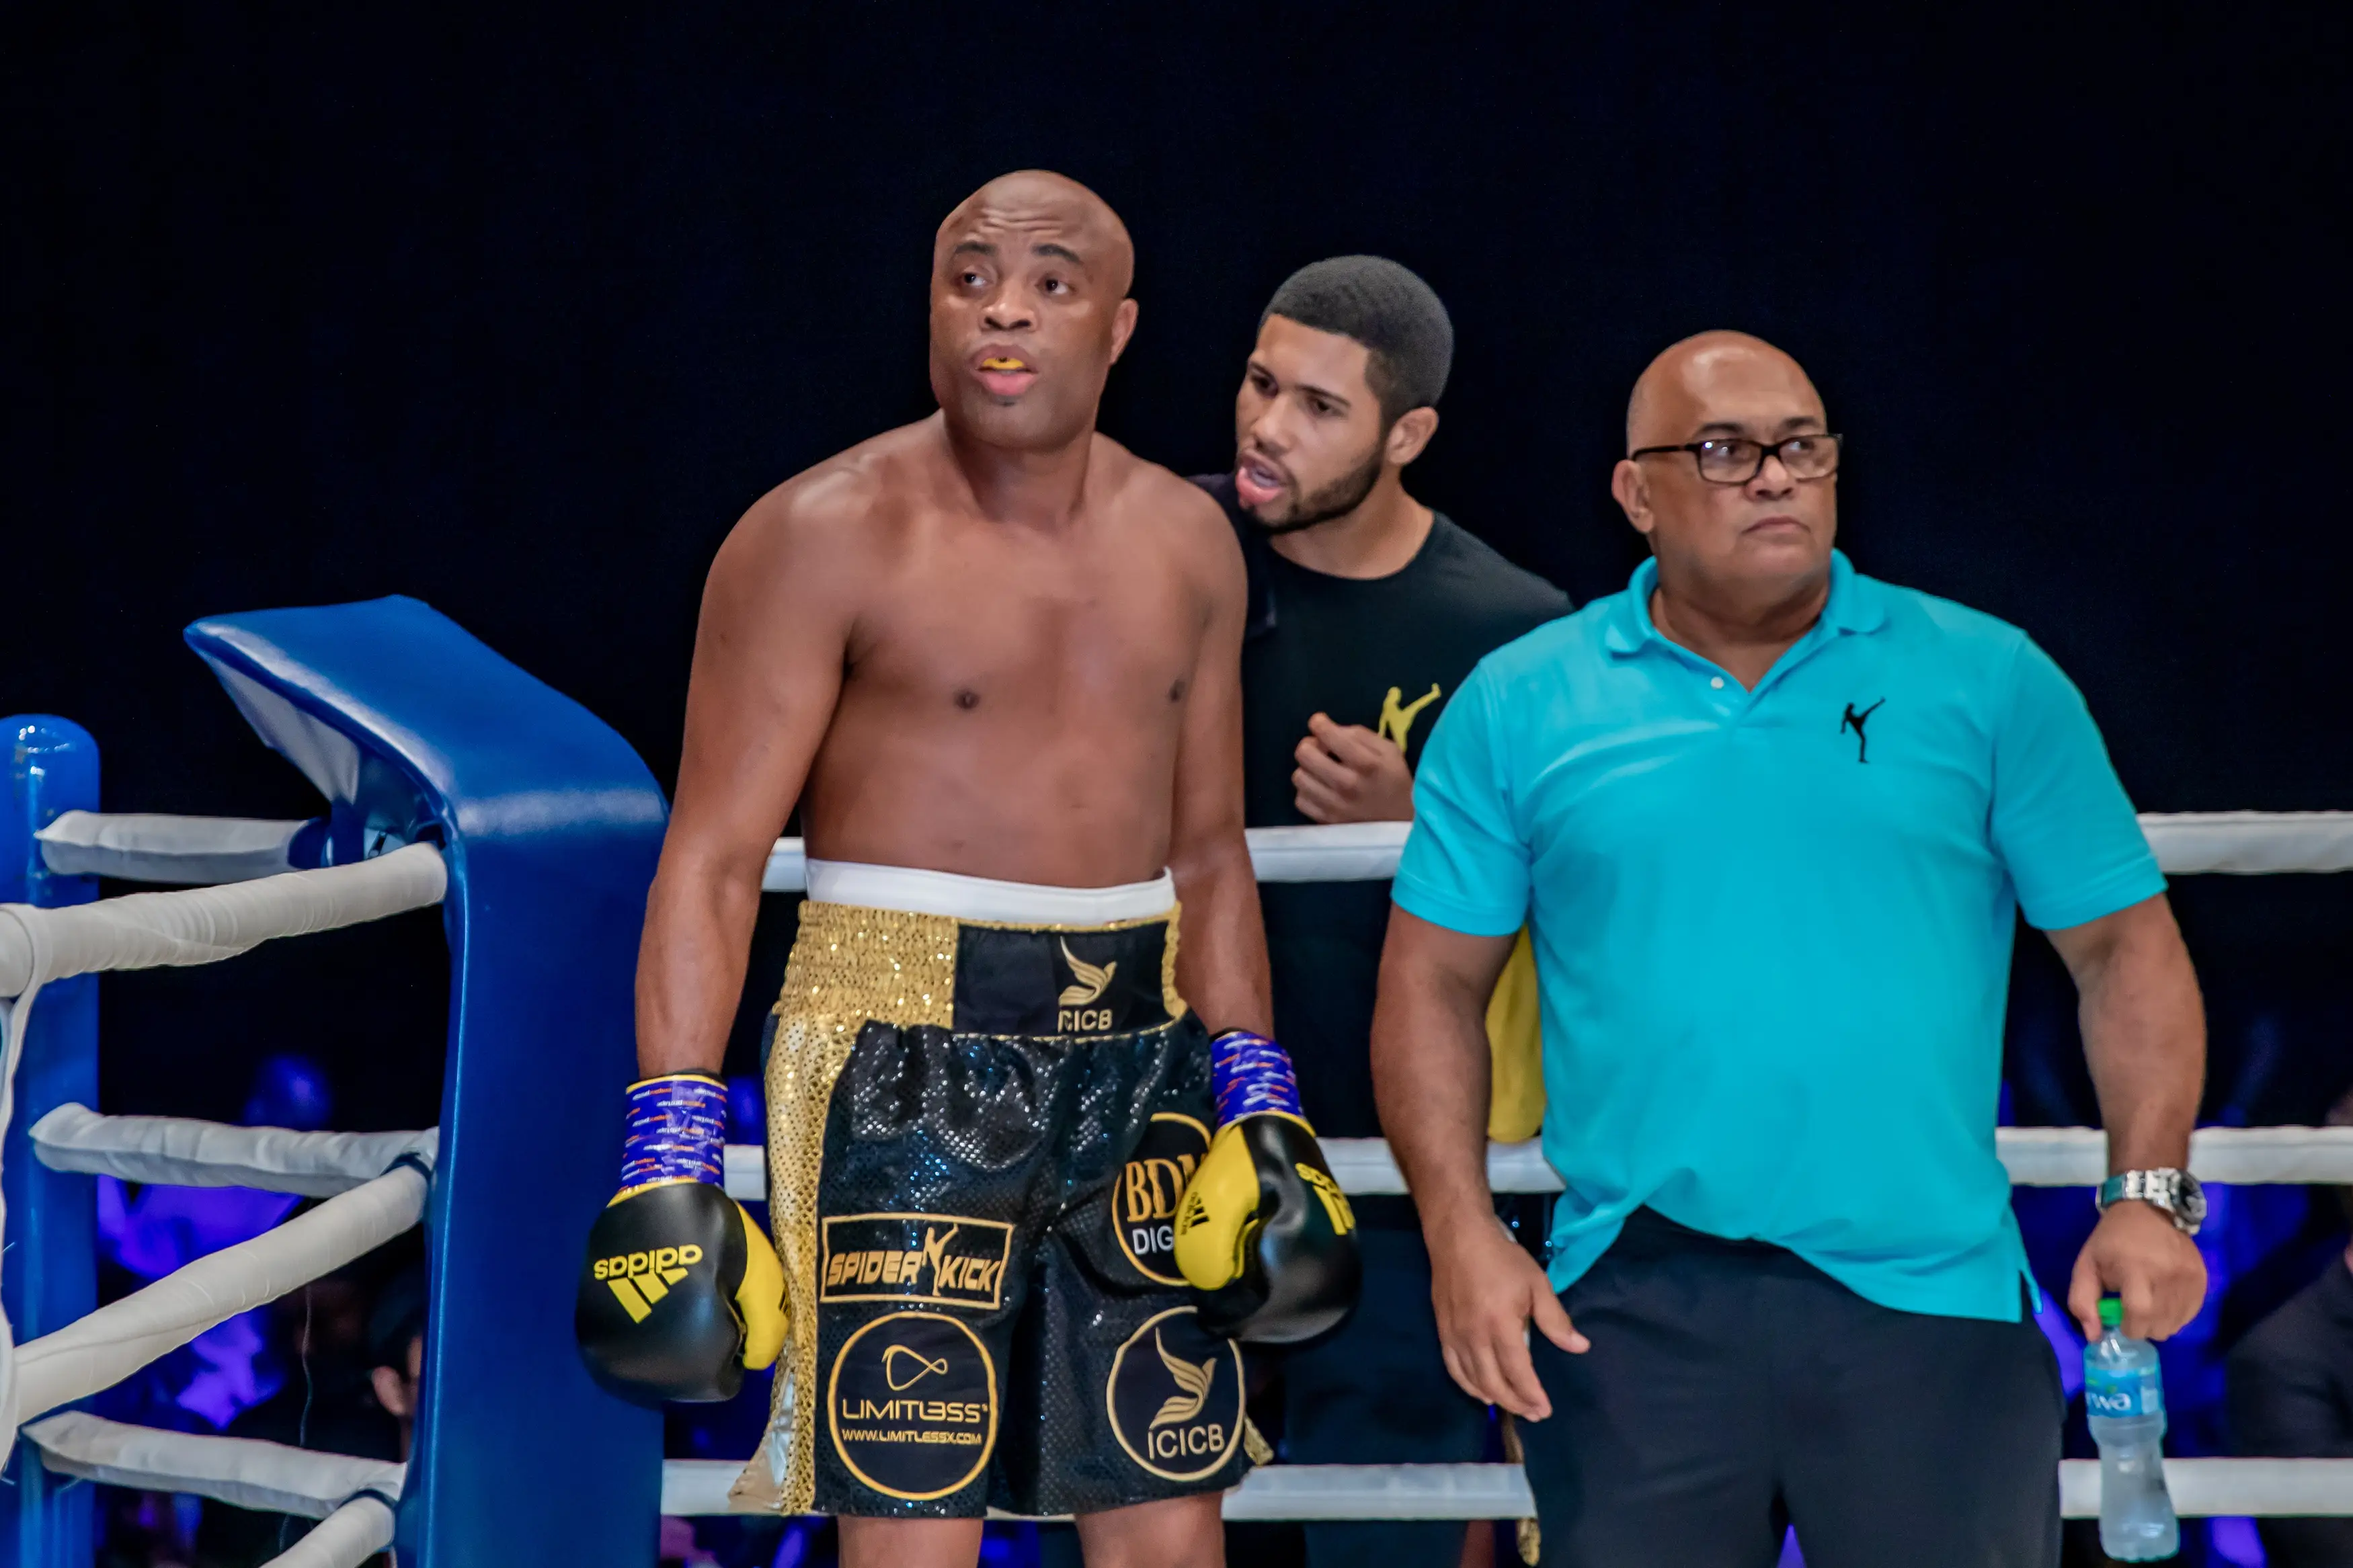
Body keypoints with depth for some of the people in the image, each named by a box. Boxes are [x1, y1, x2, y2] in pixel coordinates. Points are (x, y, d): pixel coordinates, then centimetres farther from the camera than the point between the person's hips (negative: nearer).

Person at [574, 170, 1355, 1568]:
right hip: (904, 1068, -5)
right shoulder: (827, 538, -7)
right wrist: (669, 1151, -16)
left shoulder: (1186, 543, 10)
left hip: (1134, 1059, 5)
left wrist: (1259, 1106, 12)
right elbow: (713, 861, -9)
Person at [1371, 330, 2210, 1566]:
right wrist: (1462, 1234, -5)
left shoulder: (1990, 682, 6)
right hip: (1638, 1311, 1)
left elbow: (2125, 949, 6)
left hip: (1930, 1303, 0)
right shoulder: (1518, 707, 7)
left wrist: (2147, 1196, -7)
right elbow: (1433, 985, 7)